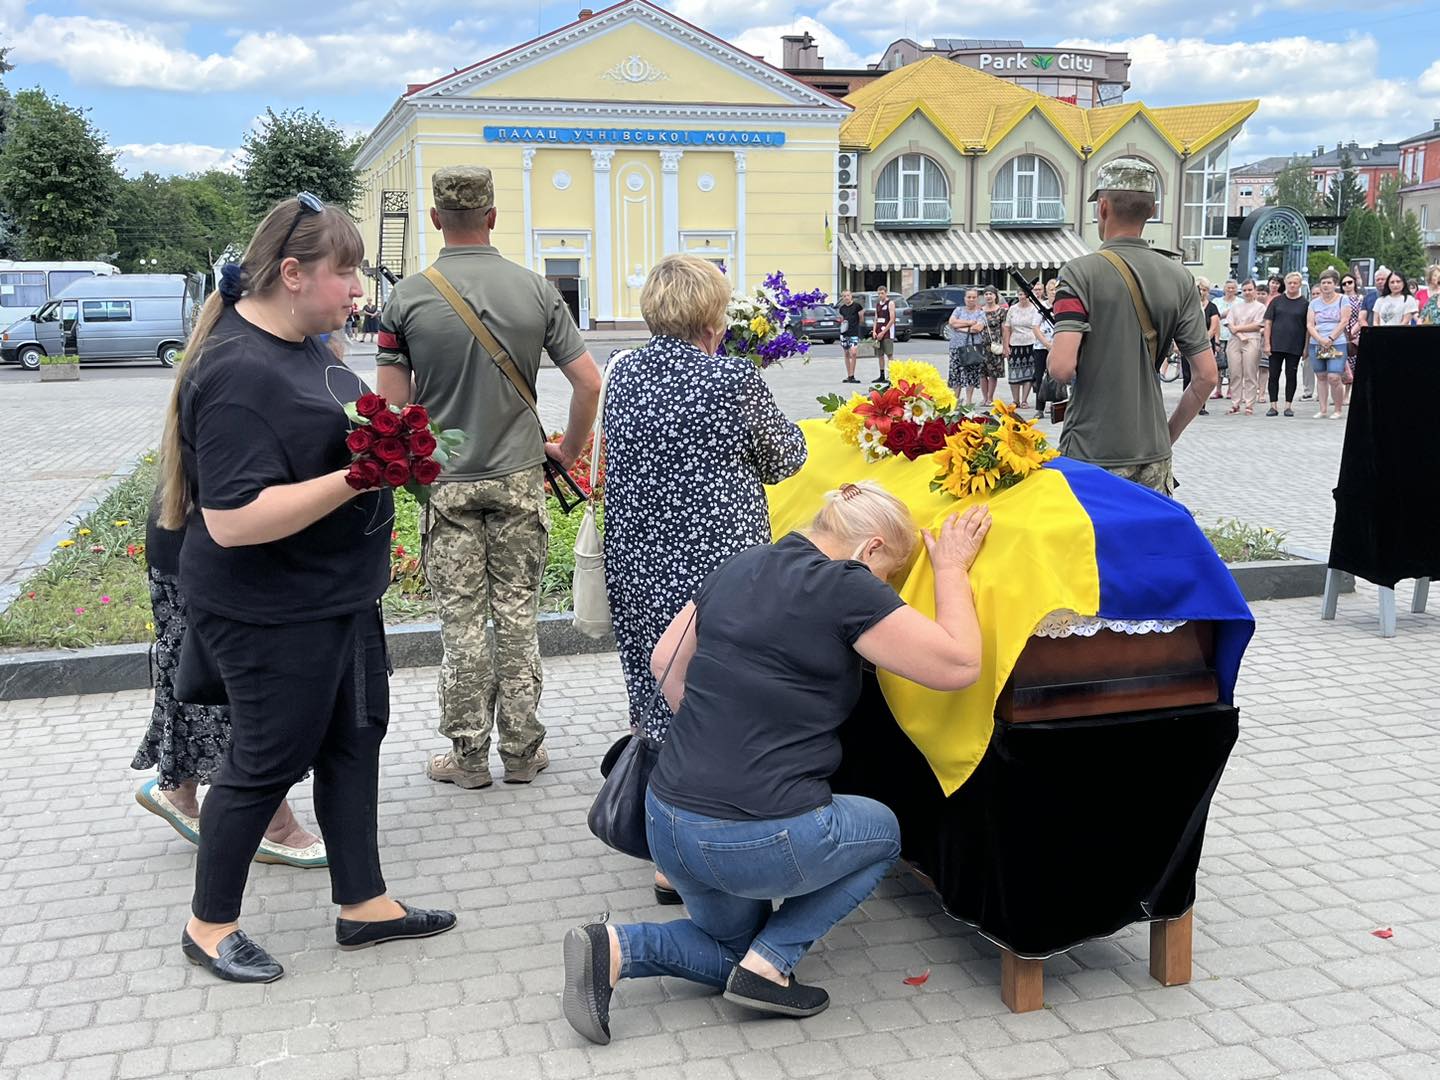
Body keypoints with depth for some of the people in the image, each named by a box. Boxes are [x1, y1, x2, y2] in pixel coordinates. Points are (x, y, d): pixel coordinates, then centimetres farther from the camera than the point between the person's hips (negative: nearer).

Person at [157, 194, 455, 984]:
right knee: (269, 761, 5)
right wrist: (359, 476, -33)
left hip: (338, 594, 10)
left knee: (354, 737, 16)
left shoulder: (299, 341, 6)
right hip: (273, 616, -10)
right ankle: (210, 925, 26)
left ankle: (363, 904, 30)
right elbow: (234, 520, -31)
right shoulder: (238, 373, -25)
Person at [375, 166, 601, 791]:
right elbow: (588, 382, -4)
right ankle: (521, 749, 17)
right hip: (519, 479, 1)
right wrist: (569, 449, 10)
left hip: (446, 482, -1)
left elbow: (392, 405, -7)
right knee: (518, 613, 10)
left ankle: (469, 755, 15)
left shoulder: (407, 297, -7)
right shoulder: (535, 290, -4)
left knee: (461, 622, 6)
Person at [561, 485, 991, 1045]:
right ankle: (770, 964, 9)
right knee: (882, 830, 24)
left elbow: (665, 662, 19)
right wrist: (951, 568, 1)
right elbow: (959, 664, -12)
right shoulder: (846, 589, -14)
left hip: (665, 824, 7)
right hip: (761, 841, -7)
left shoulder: (738, 569, 9)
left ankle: (616, 949, 5)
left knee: (732, 945, 33)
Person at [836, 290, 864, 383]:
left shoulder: (857, 306, -4)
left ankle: (851, 376, -11)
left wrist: (858, 326, 8)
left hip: (854, 333, -5)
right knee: (846, 354, 9)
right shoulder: (842, 308, 10)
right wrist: (842, 322, 2)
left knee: (853, 353, -16)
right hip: (844, 333, 5)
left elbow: (861, 318, 3)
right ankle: (848, 376, 17)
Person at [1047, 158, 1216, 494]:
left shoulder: (1081, 272, -10)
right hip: (1153, 455, 5)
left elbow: (1062, 368, -21)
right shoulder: (1179, 278, 4)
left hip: (1092, 454, -4)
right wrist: (1168, 435, 14)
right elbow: (1207, 376, 3)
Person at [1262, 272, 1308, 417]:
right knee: (1274, 375, 1)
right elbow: (1268, 323, 4)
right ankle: (1273, 406, 6)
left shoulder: (1305, 303, 4)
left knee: (1291, 375, 4)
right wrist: (1267, 343, -3)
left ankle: (1288, 406, 10)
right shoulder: (1277, 301, 6)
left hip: (1295, 346, -1)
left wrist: (1306, 347, -3)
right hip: (1276, 345, 1)